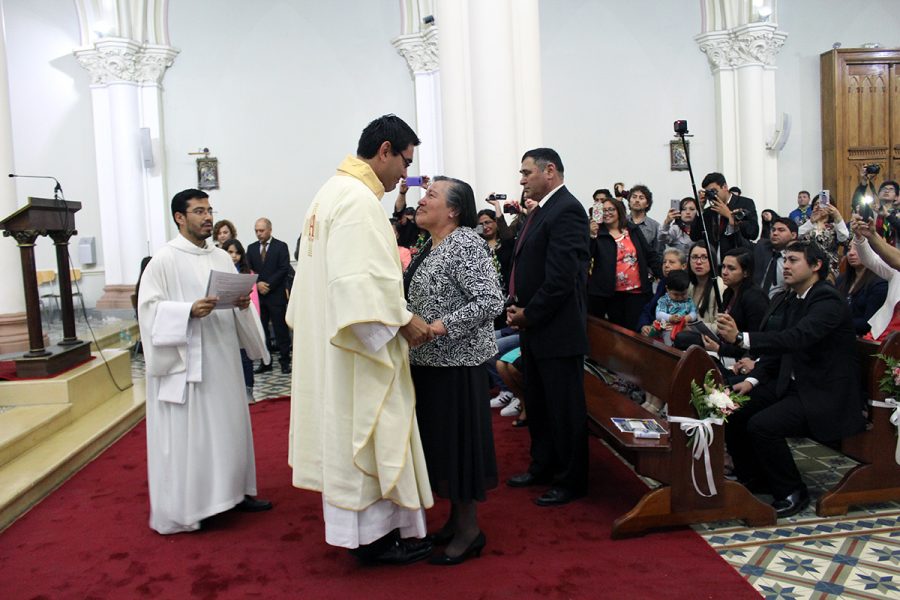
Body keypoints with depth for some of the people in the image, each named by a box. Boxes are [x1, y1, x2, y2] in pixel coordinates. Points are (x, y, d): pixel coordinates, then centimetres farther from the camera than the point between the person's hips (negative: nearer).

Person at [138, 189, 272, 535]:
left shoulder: (222, 257, 12)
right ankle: (181, 509, 11)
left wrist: (243, 304, -6)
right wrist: (189, 311, -25)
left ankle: (232, 490, 28)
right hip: (185, 361, -6)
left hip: (221, 358, 7)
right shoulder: (164, 260, -7)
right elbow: (149, 307, -12)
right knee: (186, 433, -1)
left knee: (228, 424, 14)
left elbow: (236, 304, 17)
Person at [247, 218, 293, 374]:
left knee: (281, 330, 0)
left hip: (276, 295, -4)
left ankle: (285, 361, 6)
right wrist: (257, 283, -9)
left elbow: (284, 269, -7)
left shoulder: (281, 246, 0)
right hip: (258, 295, 4)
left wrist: (268, 285, -13)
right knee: (260, 330, 5)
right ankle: (265, 362, 12)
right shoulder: (251, 248, 13)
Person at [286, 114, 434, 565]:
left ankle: (358, 526, 28)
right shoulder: (359, 199, -18)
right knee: (370, 431, 0)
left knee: (345, 430, 15)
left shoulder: (332, 191, 14)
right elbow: (360, 279, -27)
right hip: (361, 344, -11)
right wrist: (402, 319, -19)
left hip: (331, 336, 11)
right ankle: (375, 533, 13)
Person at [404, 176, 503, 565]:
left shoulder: (466, 245, -14)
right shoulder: (432, 246, 13)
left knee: (458, 441, 0)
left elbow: (490, 302, -23)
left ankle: (469, 530, 14)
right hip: (430, 361, 9)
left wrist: (437, 326, -25)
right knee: (439, 441, 14)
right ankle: (456, 518, 28)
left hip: (456, 363, -9)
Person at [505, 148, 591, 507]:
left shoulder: (566, 210, -16)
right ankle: (543, 467, 35)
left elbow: (562, 277, -23)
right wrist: (517, 307, 4)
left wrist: (529, 314, -14)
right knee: (538, 404, 19)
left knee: (565, 409, 2)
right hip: (534, 329, 10)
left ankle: (571, 481, 16)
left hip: (558, 331, -10)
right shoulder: (542, 210, 15)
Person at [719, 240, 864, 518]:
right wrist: (752, 380, 0)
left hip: (825, 395, -9)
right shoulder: (797, 300, 12)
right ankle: (752, 478, 17)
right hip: (794, 385, 9)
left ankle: (792, 493, -4)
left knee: (762, 425, -26)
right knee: (734, 410, -1)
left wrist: (740, 338, -45)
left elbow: (796, 338, -34)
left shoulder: (828, 300, -17)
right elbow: (781, 346, 14)